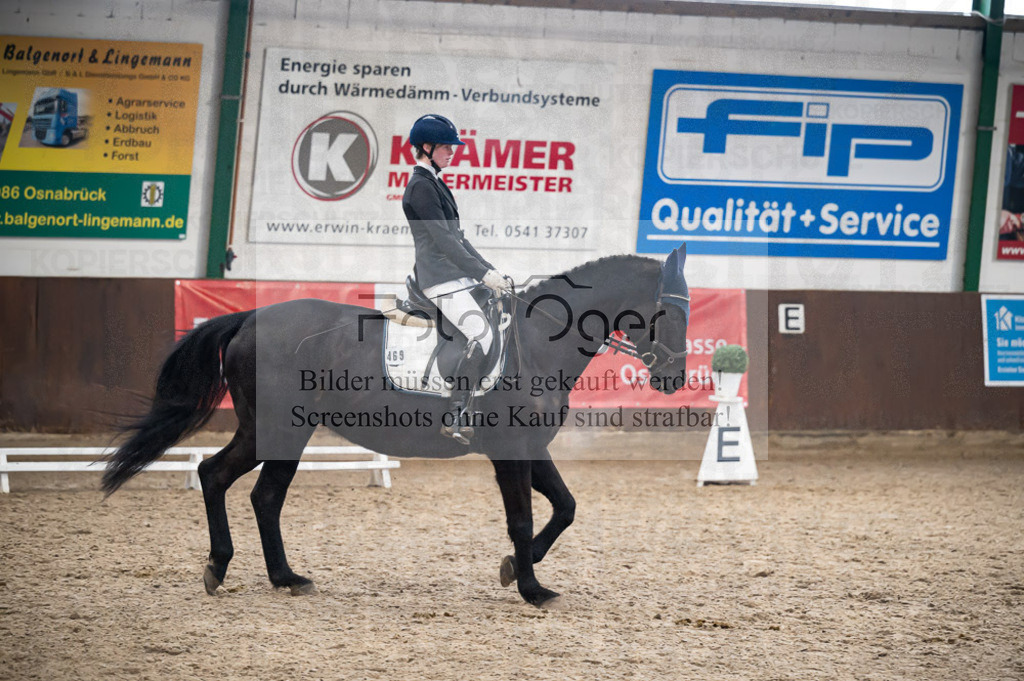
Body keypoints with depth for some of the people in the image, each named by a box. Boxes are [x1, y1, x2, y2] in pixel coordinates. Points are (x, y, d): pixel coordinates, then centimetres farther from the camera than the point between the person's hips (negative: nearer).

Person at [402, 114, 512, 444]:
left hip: (455, 277, 11)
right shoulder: (421, 186, -10)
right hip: (441, 279, -11)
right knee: (481, 336, -24)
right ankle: (453, 418, -26)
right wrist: (483, 274, -19)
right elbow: (443, 240, -18)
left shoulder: (433, 183, 22)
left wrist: (490, 270, 14)